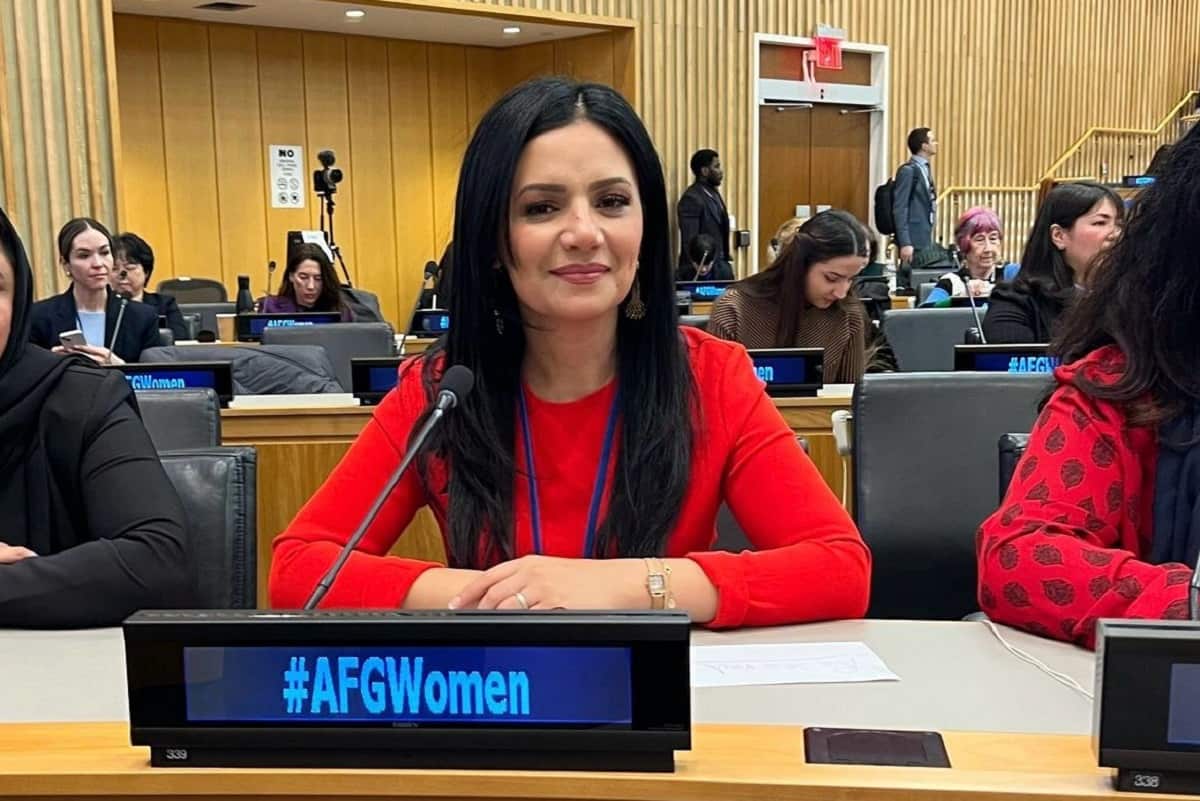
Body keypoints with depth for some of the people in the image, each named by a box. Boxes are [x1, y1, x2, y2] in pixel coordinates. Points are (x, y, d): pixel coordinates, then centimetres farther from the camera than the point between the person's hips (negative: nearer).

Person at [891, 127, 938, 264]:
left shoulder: (925, 169, 14)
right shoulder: (908, 170, -13)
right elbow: (900, 209, -17)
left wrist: (931, 238, 18)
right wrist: (905, 243, -22)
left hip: (926, 239, 9)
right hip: (913, 240, -9)